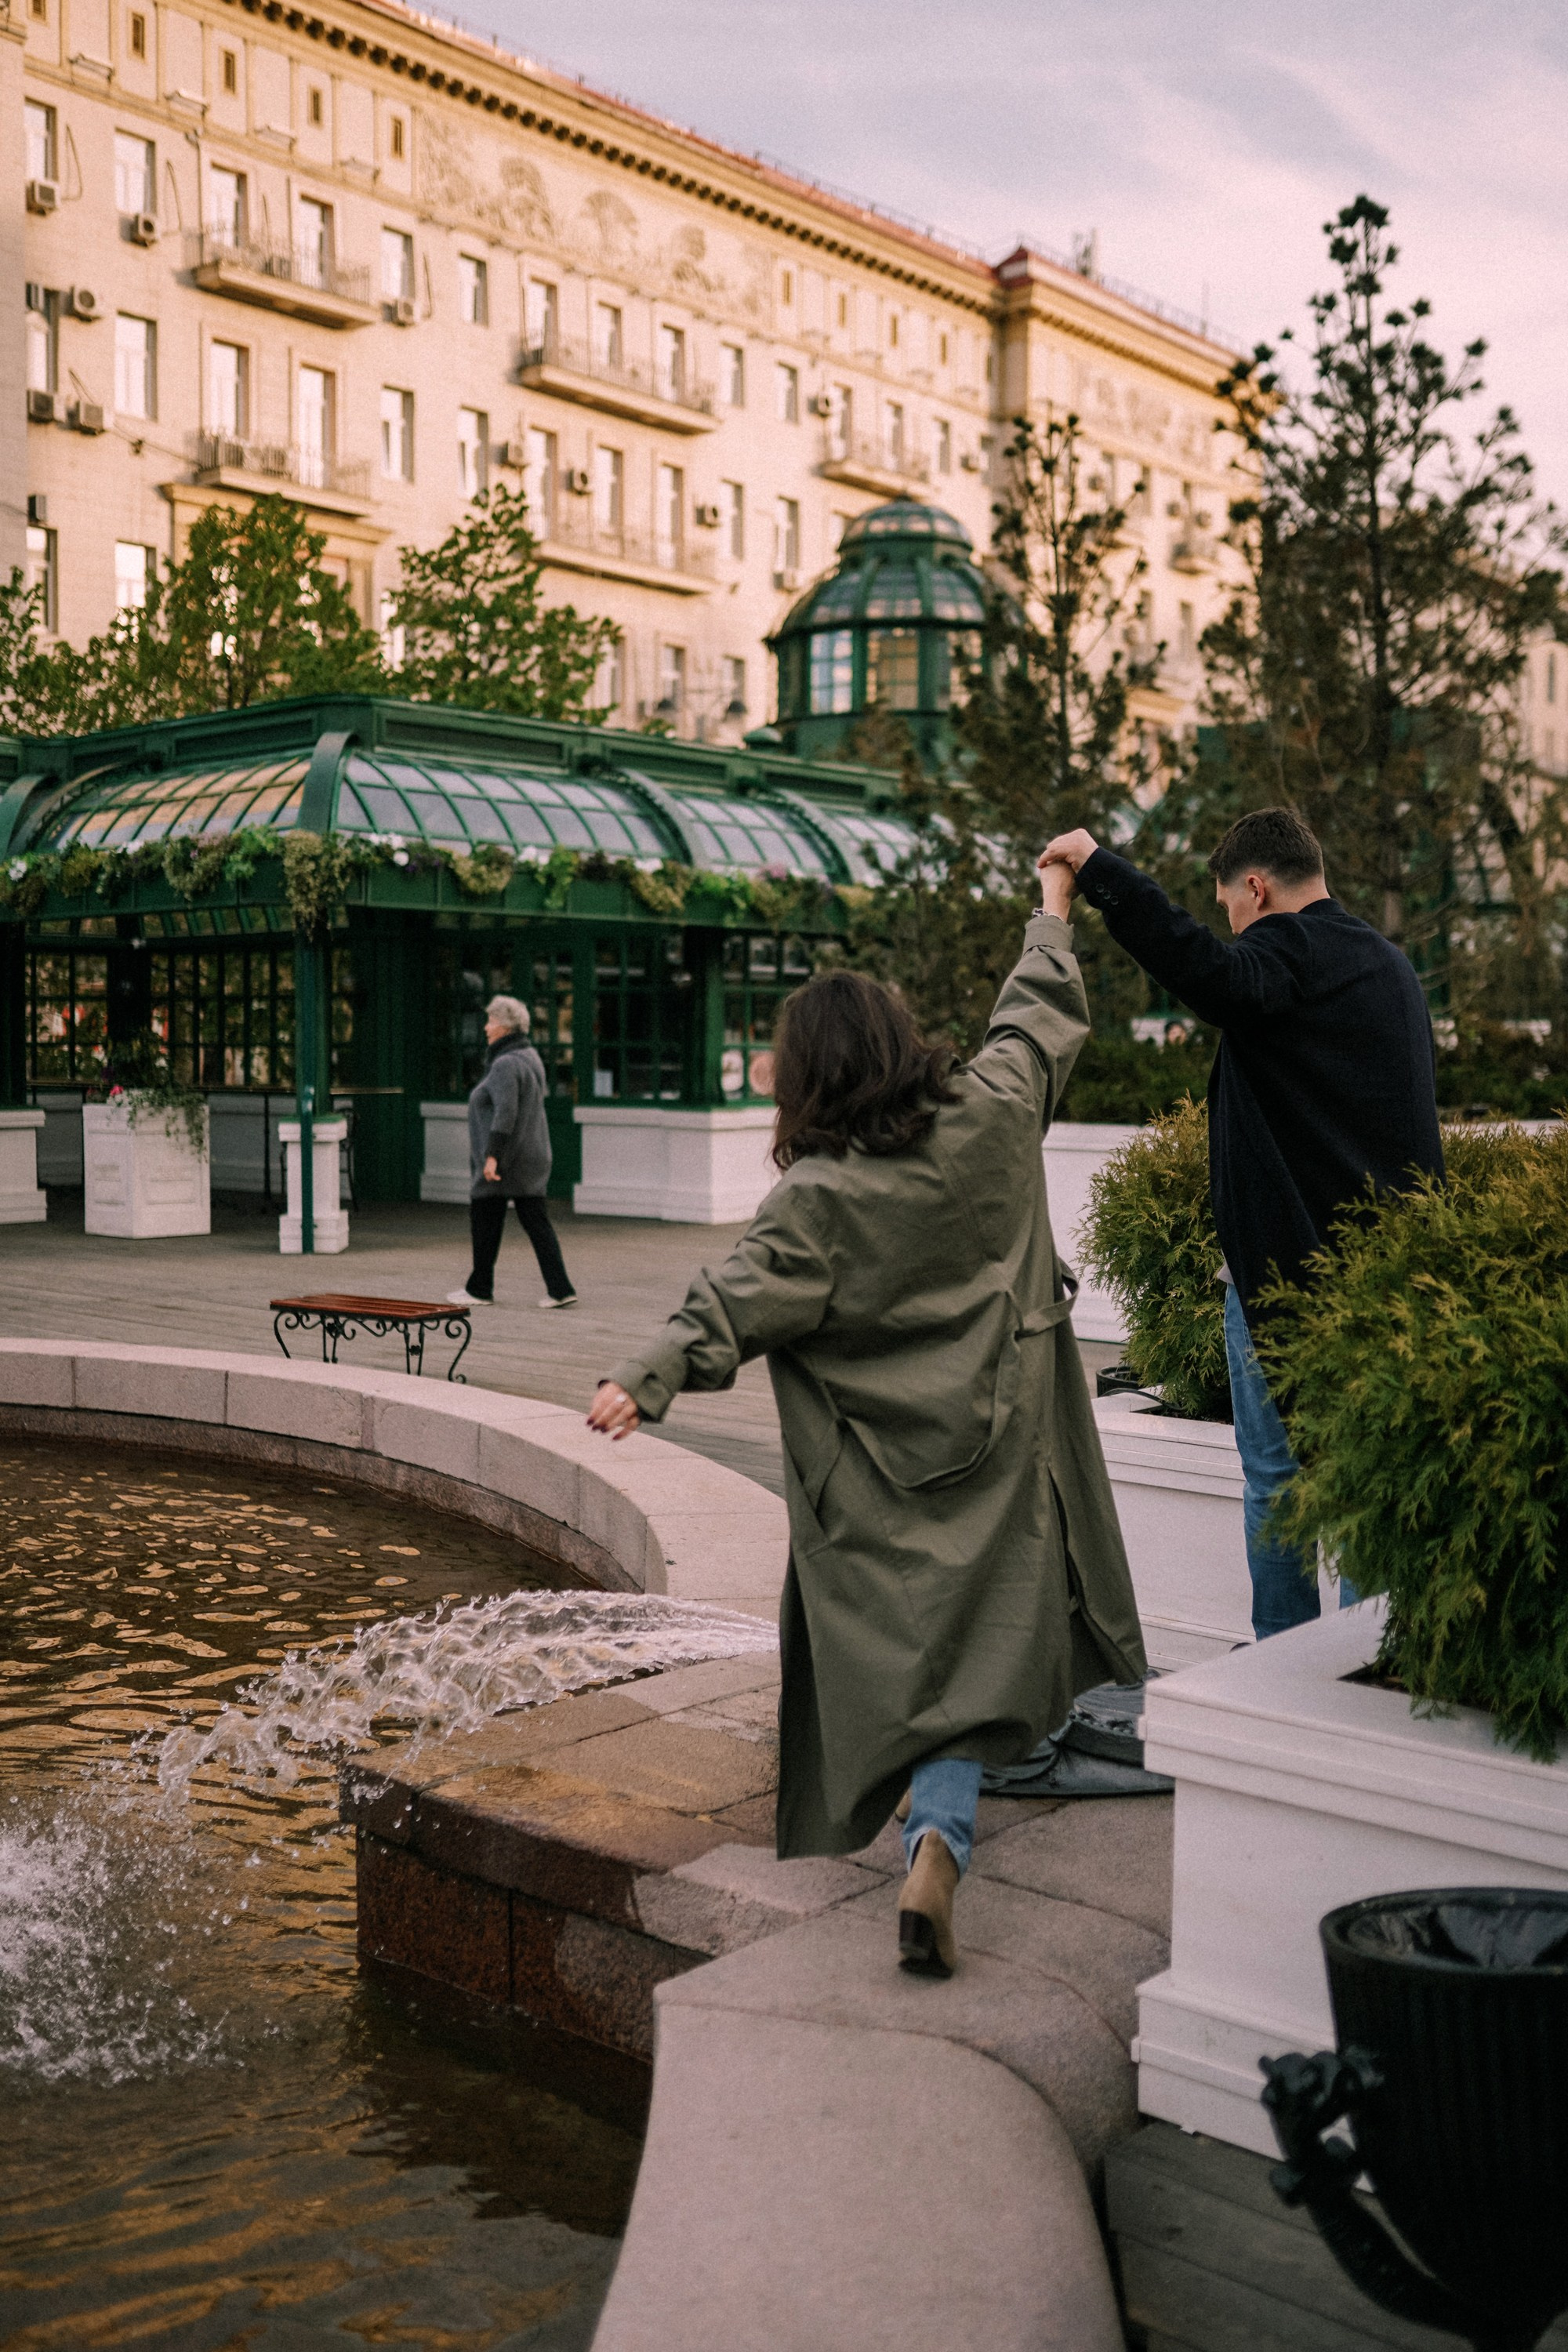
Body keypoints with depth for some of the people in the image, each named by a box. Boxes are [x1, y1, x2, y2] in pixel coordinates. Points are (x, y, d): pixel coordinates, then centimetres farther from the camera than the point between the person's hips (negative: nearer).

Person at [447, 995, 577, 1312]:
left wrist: (492, 1155, -27)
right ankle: (560, 1289, 1)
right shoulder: (530, 1058, 14)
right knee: (536, 1221, 6)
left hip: (505, 1159, -9)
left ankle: (480, 1289, 14)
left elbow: (505, 1111, -25)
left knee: (484, 1221, 4)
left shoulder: (505, 1065, -16)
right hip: (533, 1156, 9)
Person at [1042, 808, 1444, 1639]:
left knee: (1275, 1477, 4)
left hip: (1284, 1261, -8)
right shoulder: (1390, 963, 16)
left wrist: (1096, 867, -30)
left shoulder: (1287, 954, -12)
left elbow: (1204, 969, -35)